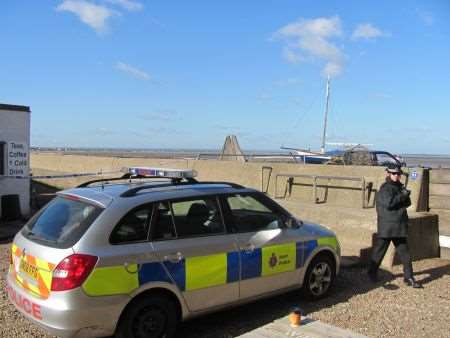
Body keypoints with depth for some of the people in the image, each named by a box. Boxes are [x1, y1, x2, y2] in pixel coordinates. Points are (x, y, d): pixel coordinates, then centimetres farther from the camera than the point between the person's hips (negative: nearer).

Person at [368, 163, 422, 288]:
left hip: (400, 227, 7)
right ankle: (372, 273, 19)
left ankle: (408, 278, 13)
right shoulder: (385, 188, -9)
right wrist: (402, 196, -16)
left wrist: (405, 195, -9)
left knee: (405, 253, 7)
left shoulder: (400, 187, 14)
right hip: (386, 227, -7)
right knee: (379, 251, 4)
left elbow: (407, 203, 11)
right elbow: (389, 203, -21)